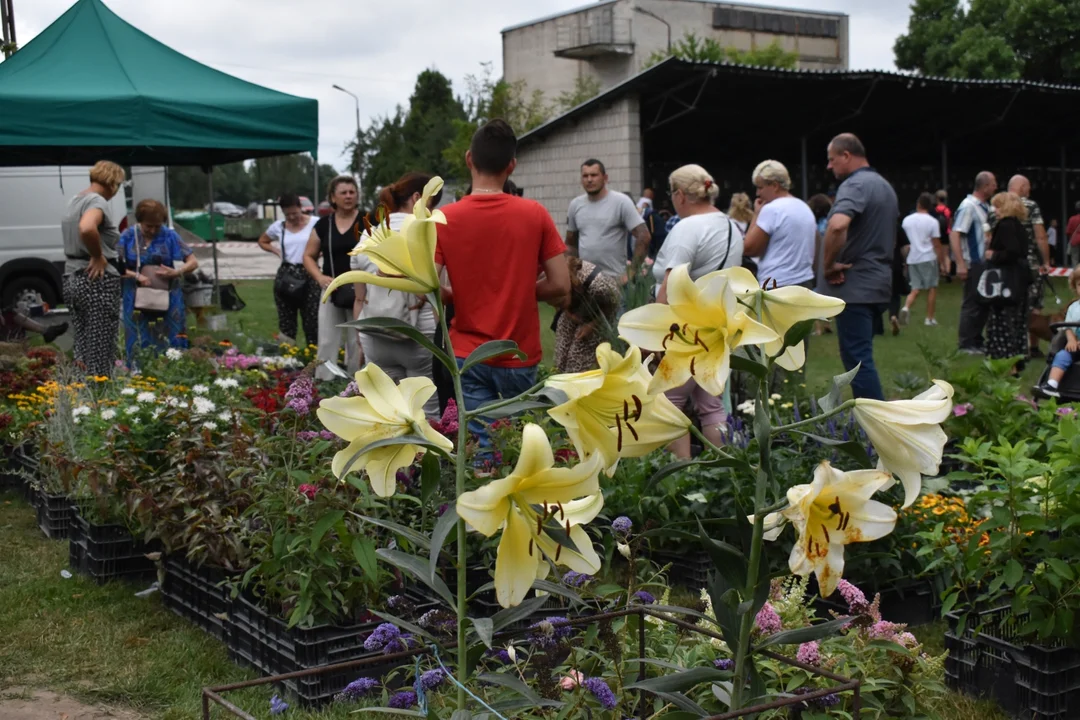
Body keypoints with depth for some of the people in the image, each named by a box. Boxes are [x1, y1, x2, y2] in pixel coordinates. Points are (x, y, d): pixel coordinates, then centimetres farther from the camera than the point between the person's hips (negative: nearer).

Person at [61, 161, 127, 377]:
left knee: (82, 346, 14)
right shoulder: (97, 201, -13)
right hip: (98, 280, -9)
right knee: (101, 351, -5)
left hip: (71, 278, 9)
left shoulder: (74, 201, 17)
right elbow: (87, 228, -34)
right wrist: (98, 257, -20)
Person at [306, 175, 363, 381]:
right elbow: (309, 256, 13)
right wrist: (320, 277, -5)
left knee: (358, 344, 5)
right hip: (332, 293, 3)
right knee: (327, 343, 4)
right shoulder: (323, 225, 5)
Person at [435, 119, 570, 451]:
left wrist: (462, 297, 8)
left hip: (468, 355, 0)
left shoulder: (444, 219, -7)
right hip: (520, 357, 0)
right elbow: (560, 287, -7)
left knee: (480, 446, 4)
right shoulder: (534, 214, -7)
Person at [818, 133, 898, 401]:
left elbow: (837, 225, -34)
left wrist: (829, 264, -21)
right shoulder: (885, 186, 17)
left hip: (854, 285, -10)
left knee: (857, 358, -7)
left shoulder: (854, 185, -15)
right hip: (878, 281, 10)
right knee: (860, 354, 16)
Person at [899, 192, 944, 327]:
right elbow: (937, 245, -8)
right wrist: (942, 263, -2)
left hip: (912, 259, 4)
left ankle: (906, 307, -19)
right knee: (932, 288, 9)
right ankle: (929, 318, 10)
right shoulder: (932, 221, -7)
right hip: (928, 258, -4)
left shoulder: (907, 220, 5)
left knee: (915, 289, 8)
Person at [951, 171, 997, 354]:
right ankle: (966, 344, 4)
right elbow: (954, 235, -21)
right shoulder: (968, 206, -15)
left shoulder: (985, 207, 12)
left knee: (983, 302, 14)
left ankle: (977, 340, 24)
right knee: (972, 304, -3)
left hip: (985, 263, 9)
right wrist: (960, 264, -26)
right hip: (973, 263, -9)